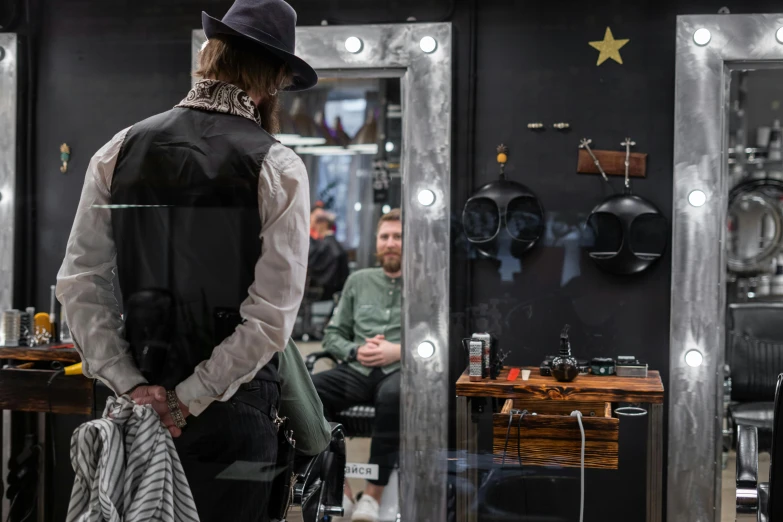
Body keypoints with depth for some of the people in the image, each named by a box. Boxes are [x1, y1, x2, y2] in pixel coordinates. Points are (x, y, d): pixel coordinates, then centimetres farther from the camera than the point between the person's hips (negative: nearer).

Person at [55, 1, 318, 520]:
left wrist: (130, 384, -3)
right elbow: (272, 316, -15)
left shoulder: (120, 150, 2)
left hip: (142, 399, 4)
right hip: (233, 404, -3)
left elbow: (80, 282, -1)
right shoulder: (278, 168, -9)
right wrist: (190, 400, -10)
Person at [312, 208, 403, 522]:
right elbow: (332, 335, 20)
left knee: (393, 396, -41)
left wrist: (399, 351, -13)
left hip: (402, 371, -4)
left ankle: (374, 494, -27)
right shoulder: (358, 281, 21)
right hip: (358, 370, 4)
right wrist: (355, 351, -1)